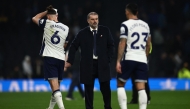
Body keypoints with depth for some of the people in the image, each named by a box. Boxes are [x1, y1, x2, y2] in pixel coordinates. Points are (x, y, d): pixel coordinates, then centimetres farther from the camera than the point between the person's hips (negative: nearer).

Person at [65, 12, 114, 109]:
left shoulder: (105, 31, 6)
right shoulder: (82, 33, 3)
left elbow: (111, 45, 9)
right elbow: (73, 47, 8)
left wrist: (108, 59, -2)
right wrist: (70, 61, 2)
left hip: (102, 64, 0)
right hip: (88, 64, 0)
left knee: (105, 87, -3)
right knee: (88, 89, 3)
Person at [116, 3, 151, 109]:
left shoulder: (125, 25, -6)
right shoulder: (145, 25, 13)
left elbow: (122, 44, -10)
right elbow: (148, 45, 18)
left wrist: (118, 61, -8)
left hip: (129, 58, -4)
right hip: (142, 60, 4)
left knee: (120, 84, 9)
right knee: (141, 88, 0)